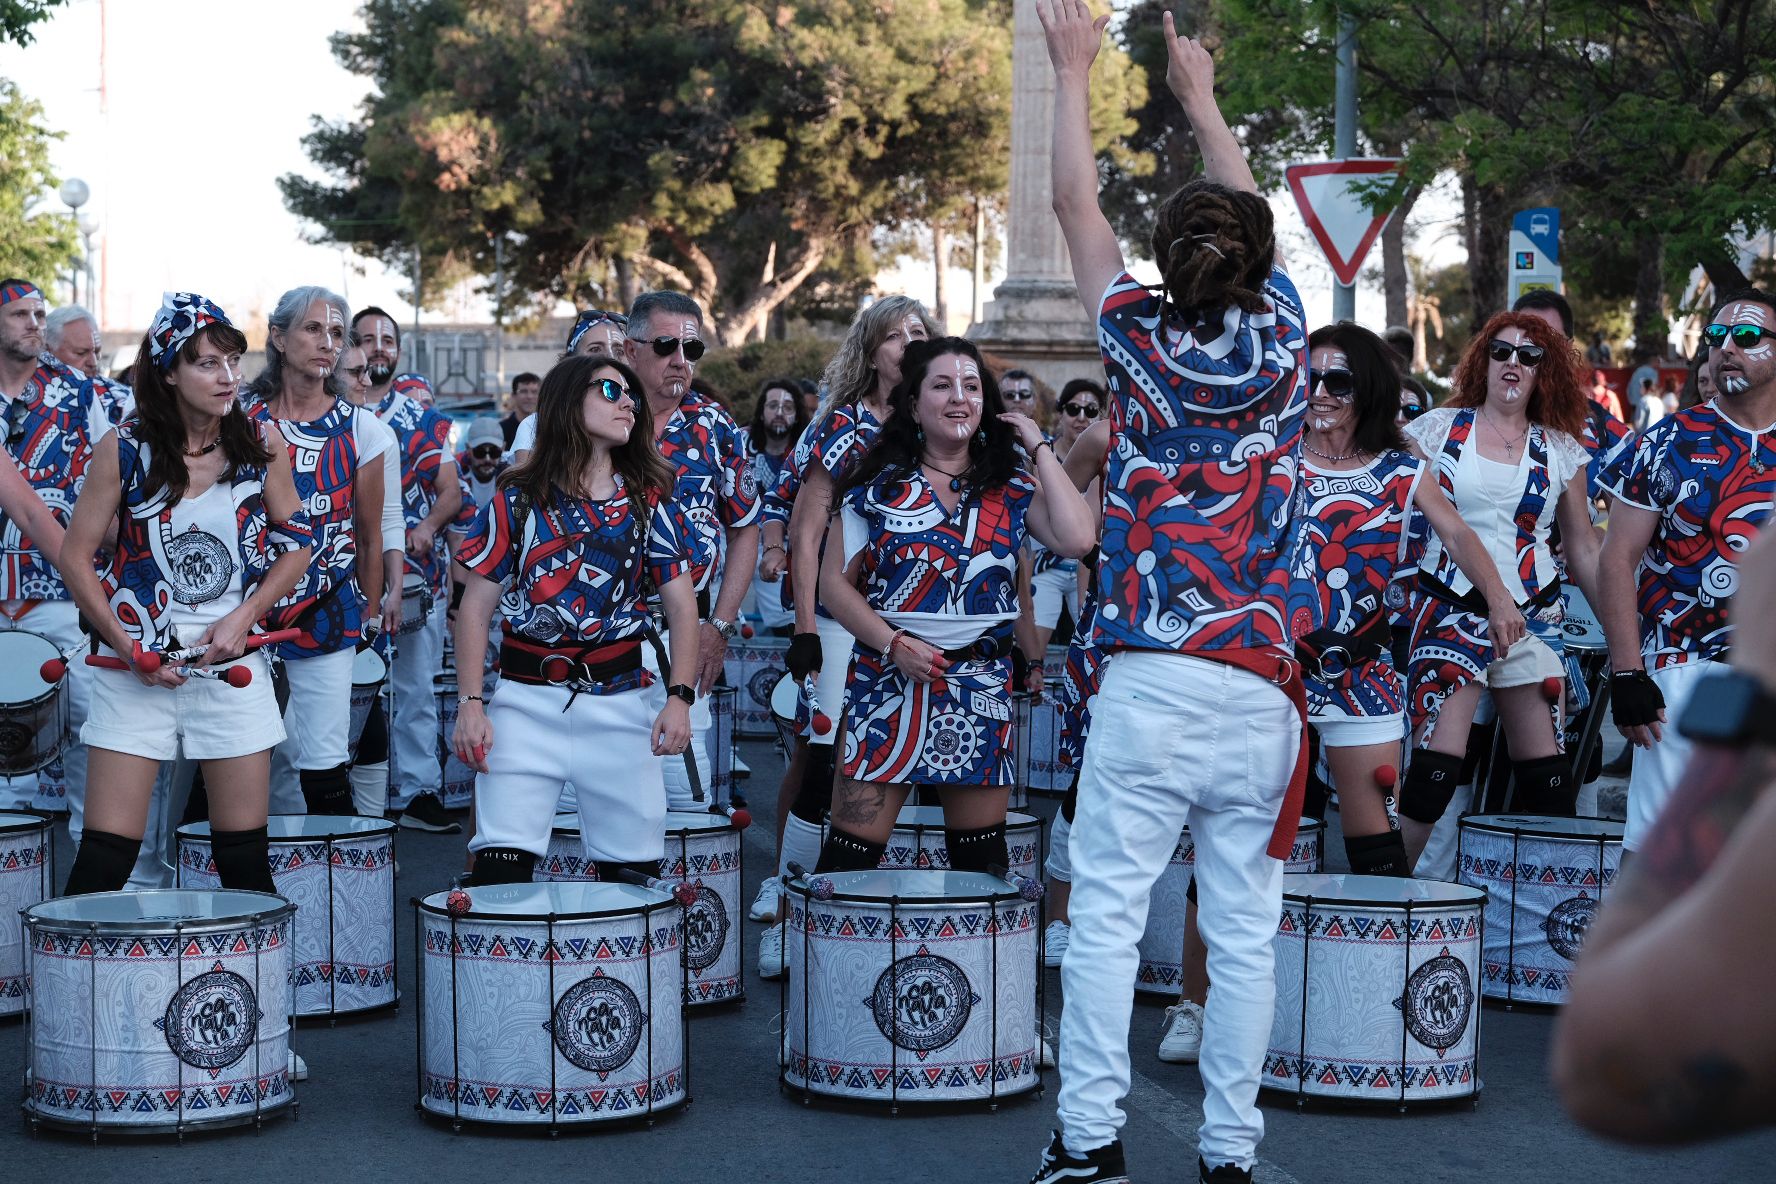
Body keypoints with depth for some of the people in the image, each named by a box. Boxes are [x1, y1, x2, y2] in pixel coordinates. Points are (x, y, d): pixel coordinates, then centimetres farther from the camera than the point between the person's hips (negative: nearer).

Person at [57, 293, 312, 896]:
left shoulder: (261, 443, 0)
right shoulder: (123, 450, -6)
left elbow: (296, 544, 8)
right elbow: (76, 558, -1)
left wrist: (244, 617, -6)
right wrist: (126, 646, -10)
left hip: (233, 664, 2)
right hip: (136, 673, -2)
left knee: (244, 852, 6)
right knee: (106, 851, -4)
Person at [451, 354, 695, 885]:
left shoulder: (647, 502, 10)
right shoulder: (518, 501, 5)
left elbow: (681, 603, 6)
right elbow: (475, 608, 4)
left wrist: (679, 697, -7)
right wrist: (470, 703, -6)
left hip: (622, 702, 2)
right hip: (527, 699, -1)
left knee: (632, 869, 3)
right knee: (500, 864, -11)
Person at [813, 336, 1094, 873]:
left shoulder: (1010, 489, 7)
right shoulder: (878, 486, 4)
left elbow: (1077, 540, -10)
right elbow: (835, 582, 4)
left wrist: (1041, 449, -2)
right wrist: (892, 643, -11)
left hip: (981, 686, 2)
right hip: (887, 682, -1)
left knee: (981, 859, 8)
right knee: (849, 852, -5)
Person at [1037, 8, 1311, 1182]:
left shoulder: (1145, 343, -1)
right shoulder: (1283, 348, 5)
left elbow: (1079, 208, 12)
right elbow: (1255, 218, 23)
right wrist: (1202, 97, 35)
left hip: (1151, 681, -2)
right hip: (1263, 685, 2)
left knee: (1107, 913, 1)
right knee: (1245, 929, 5)